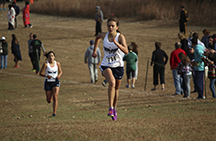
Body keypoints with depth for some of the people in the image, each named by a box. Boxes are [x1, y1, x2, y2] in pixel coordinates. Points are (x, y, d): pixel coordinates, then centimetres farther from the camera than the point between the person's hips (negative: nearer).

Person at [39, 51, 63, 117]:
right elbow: (41, 73, -11)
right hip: (48, 82, -1)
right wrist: (47, 75, -29)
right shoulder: (46, 64, -11)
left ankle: (54, 113, -12)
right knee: (49, 101, 9)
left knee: (55, 97, -17)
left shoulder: (57, 64, -1)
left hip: (55, 82, 1)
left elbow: (60, 71, 12)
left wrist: (59, 75, -11)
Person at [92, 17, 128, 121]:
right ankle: (110, 108, -30)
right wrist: (94, 51, 21)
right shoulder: (104, 35, -7)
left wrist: (116, 43, -42)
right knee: (112, 82, -29)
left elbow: (126, 51, -29)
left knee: (116, 88, 15)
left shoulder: (120, 37, -15)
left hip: (118, 66, 0)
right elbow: (97, 37, 19)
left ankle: (114, 109, 40)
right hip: (106, 65, 0)